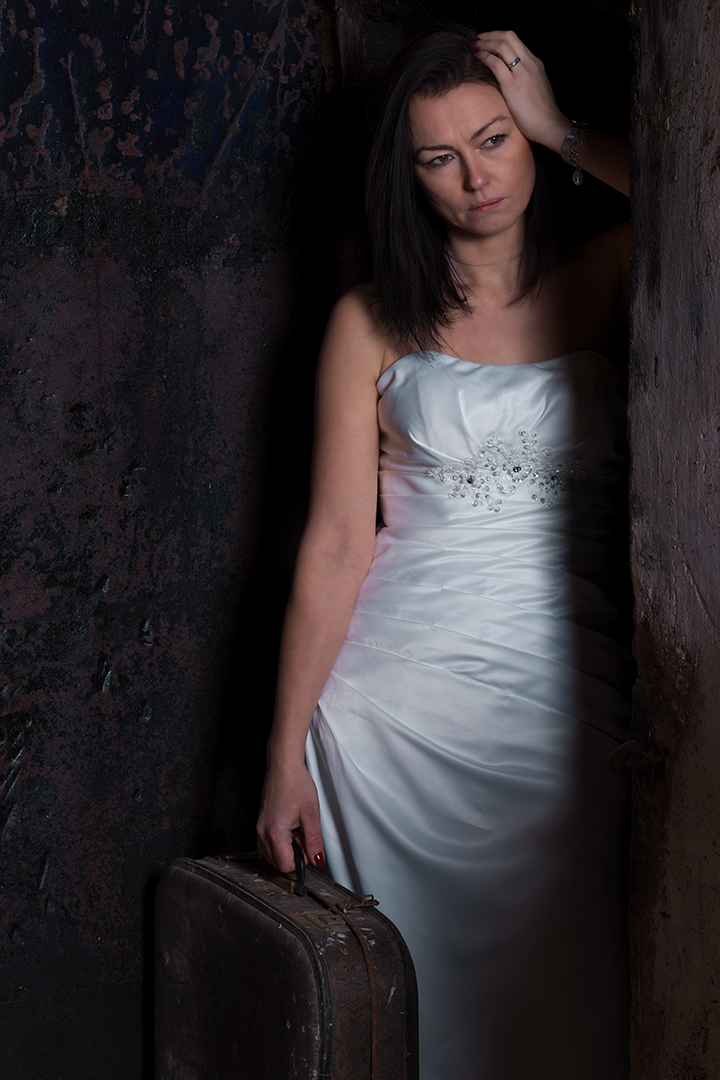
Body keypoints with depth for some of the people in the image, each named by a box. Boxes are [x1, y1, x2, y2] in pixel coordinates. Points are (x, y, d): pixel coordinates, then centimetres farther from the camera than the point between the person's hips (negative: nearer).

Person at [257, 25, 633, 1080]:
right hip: (401, 698, -1)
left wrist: (564, 131, -4)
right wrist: (285, 754, -3)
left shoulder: (603, 283, 7)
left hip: (569, 696, 1)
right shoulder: (373, 323, 4)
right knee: (412, 988, 7)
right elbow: (336, 541, 0)